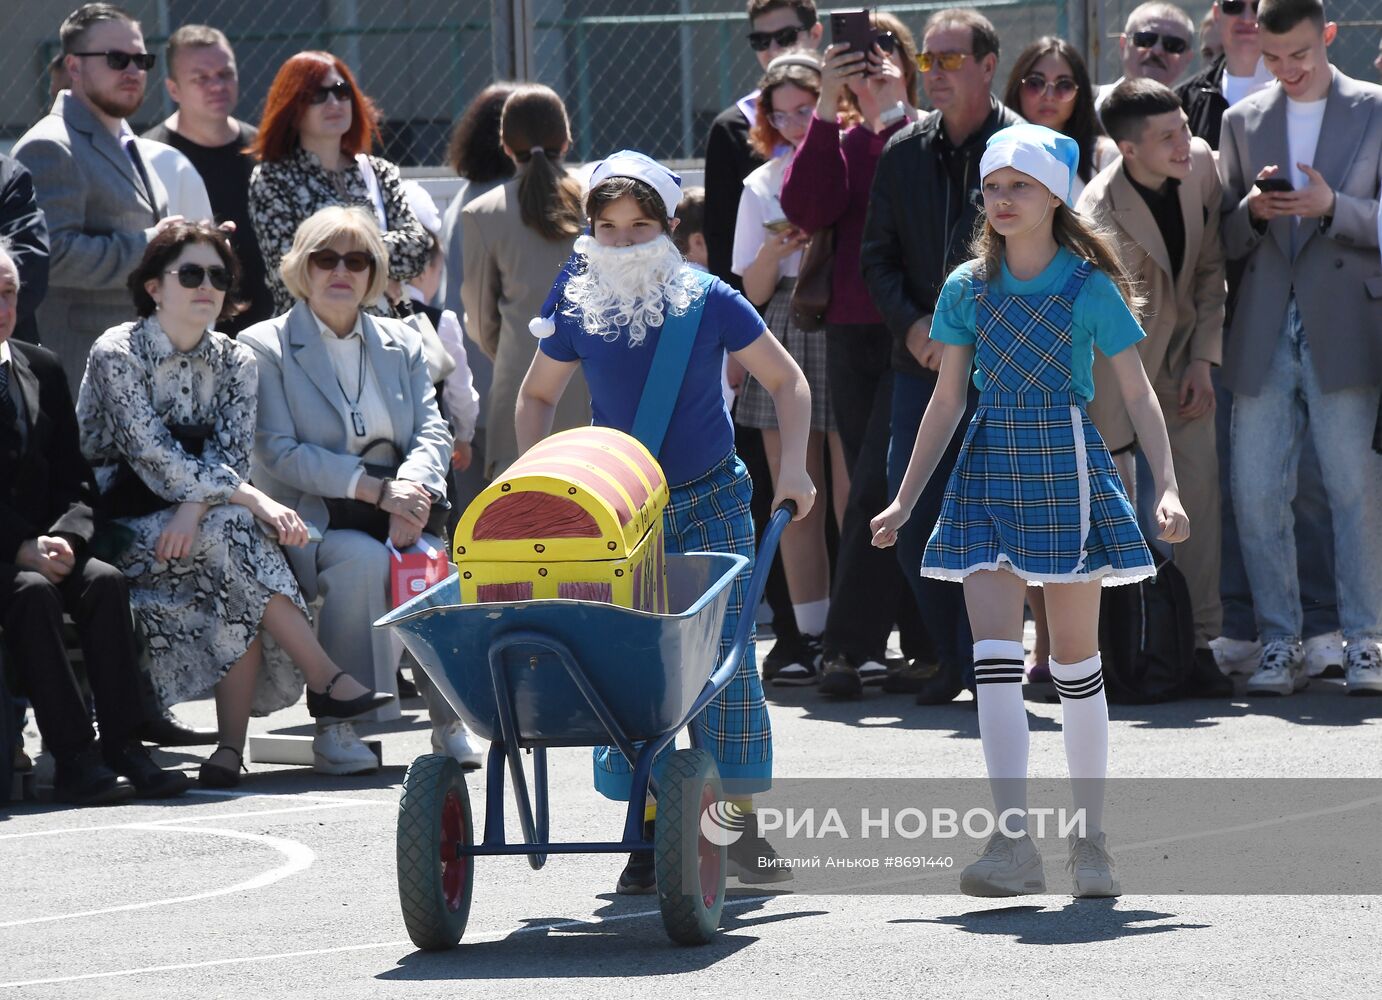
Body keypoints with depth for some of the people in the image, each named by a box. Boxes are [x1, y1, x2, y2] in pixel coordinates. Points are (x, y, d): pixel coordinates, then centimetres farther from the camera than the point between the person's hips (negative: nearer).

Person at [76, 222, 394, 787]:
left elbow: (231, 456, -2)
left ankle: (231, 746, -31)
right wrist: (253, 501, -26)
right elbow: (152, 455, -18)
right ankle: (326, 681, -30)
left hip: (191, 528, 5)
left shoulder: (234, 363, 10)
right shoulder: (116, 354, -8)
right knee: (233, 532, -31)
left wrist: (196, 508, -25)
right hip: (120, 529, -5)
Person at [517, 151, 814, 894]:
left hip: (712, 499, -1)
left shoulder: (708, 302, -7)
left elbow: (786, 380, 4)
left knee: (724, 655, -4)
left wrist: (794, 467, -6)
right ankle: (649, 831, 2)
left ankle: (742, 824, 5)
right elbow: (537, 396, 14)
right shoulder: (578, 310, -3)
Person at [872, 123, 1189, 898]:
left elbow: (1140, 395, -5)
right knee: (995, 655, -12)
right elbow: (947, 402, 11)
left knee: (1076, 659, 6)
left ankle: (1092, 842, 17)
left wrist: (1168, 487, -17)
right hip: (990, 467, 2)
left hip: (1066, 465, -2)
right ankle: (1015, 843, -19)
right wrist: (905, 501, 8)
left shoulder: (1090, 288, -3)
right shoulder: (969, 288, 6)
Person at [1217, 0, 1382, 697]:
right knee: (1256, 495, -1)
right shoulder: (1242, 122, 14)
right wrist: (1252, 211, -7)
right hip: (1264, 337, 3)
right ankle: (1280, 645, 6)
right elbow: (1224, 239, 15)